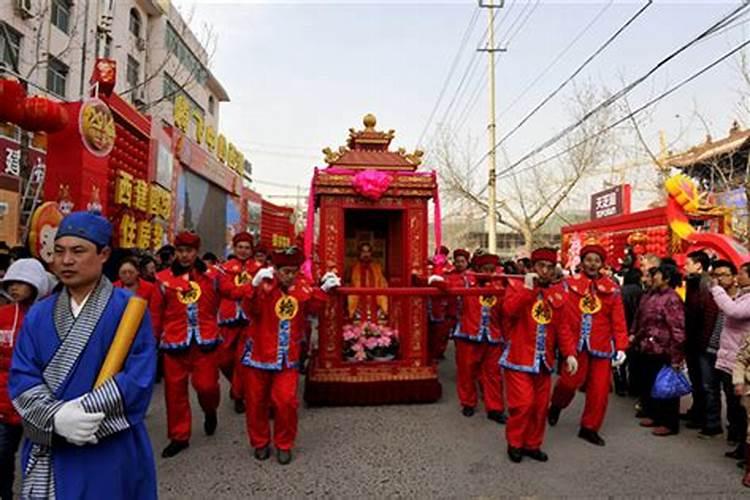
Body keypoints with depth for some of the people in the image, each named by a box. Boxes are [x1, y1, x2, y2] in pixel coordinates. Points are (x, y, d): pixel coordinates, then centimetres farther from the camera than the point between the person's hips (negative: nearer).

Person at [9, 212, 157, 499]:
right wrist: (56, 417, -20)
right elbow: (21, 378, -3)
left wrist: (81, 411, -22)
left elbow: (138, 379, -15)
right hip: (46, 454, 4)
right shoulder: (38, 314, 4)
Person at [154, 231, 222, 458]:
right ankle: (179, 437, 24)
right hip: (174, 342, 1)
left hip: (205, 341, 0)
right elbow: (157, 313, 5)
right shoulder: (164, 278, -1)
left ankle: (210, 412, 32)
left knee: (206, 385, -3)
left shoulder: (211, 275, 1)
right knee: (175, 390, 8)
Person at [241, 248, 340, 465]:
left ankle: (284, 445, 18)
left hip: (287, 357, 1)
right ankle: (260, 442, 34)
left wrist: (324, 289, -16)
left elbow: (313, 307, -3)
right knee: (257, 401, 13)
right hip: (260, 353, -1)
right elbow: (253, 310, -27)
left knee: (286, 401, -5)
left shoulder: (302, 286, -4)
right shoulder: (265, 286, -14)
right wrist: (256, 285, -43)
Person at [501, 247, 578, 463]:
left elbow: (563, 327, 8)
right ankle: (514, 444, 13)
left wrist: (569, 353, -3)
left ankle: (533, 444, 27)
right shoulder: (517, 286, -5)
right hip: (519, 358, -5)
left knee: (541, 406, 11)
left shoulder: (557, 293, 7)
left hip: (544, 361, 5)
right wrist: (527, 288, -23)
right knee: (523, 403, -7)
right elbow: (509, 311, -23)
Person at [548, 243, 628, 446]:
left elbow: (618, 320, 2)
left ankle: (589, 428, 25)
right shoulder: (570, 285, 0)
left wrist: (621, 347, -4)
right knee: (571, 380, -10)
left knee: (599, 389, 6)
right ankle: (557, 405, 23)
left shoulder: (612, 288, 5)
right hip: (576, 343, -2)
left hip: (601, 345, 2)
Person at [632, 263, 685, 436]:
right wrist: (635, 335, 13)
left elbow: (678, 330, -20)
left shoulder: (672, 299, -18)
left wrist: (676, 357, -20)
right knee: (648, 385, 19)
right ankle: (653, 415, 35)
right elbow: (640, 318, 18)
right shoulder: (651, 295, 8)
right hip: (647, 349, 8)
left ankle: (670, 423, 19)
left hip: (663, 351, -8)